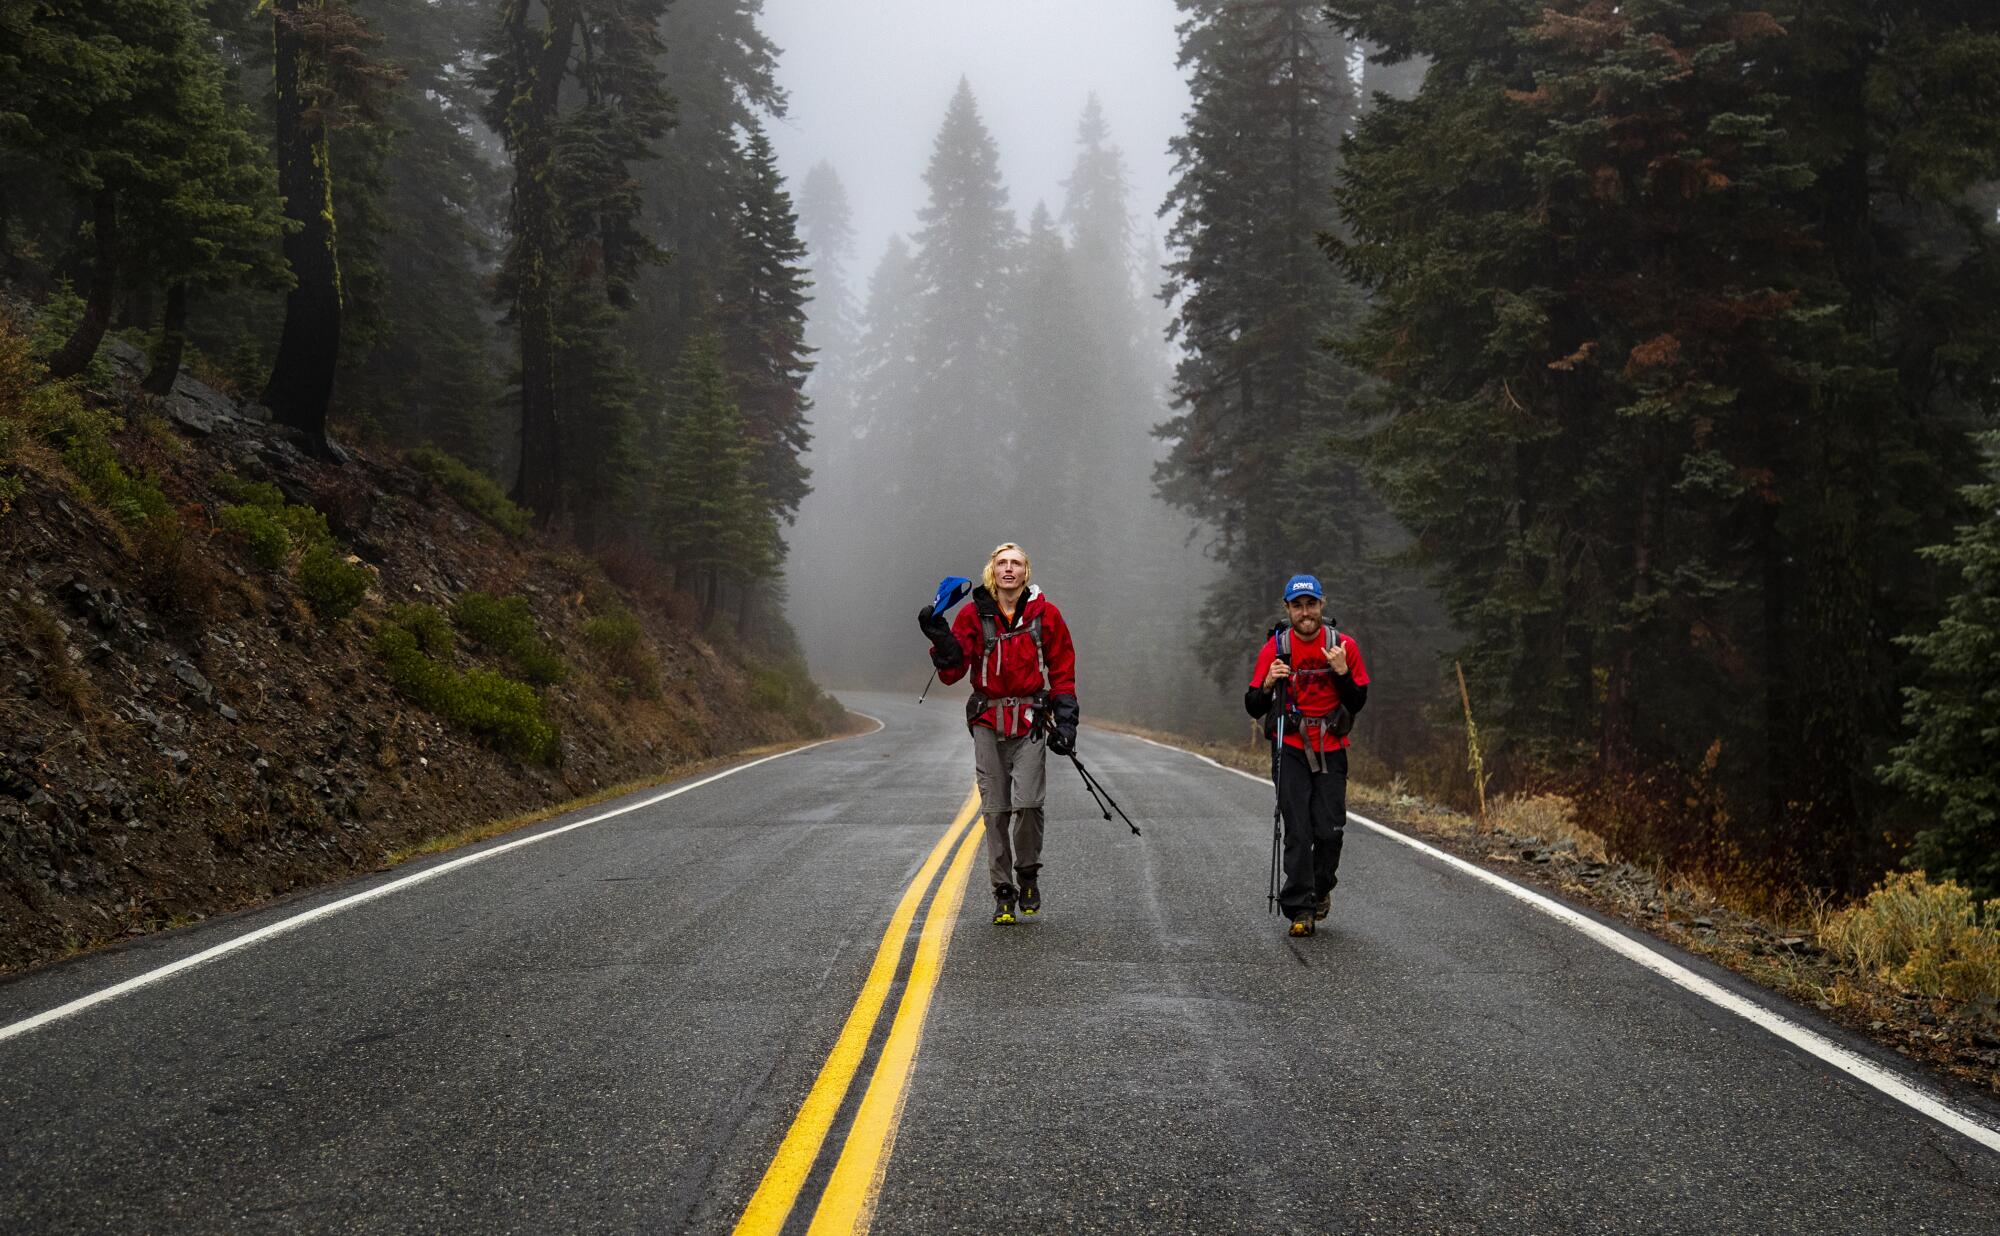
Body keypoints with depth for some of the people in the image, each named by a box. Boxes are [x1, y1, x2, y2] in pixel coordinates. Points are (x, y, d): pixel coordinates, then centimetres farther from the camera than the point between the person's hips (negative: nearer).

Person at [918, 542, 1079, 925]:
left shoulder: (1045, 614, 3)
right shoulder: (974, 615, 2)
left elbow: (1062, 670, 9)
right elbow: (951, 673, 0)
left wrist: (1065, 721, 2)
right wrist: (941, 638, -17)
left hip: (1030, 721, -1)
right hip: (988, 722, 1)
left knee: (1027, 802, -14)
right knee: (995, 810, 1)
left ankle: (1028, 875, 10)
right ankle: (1003, 892, 10)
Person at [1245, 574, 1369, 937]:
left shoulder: (1344, 645, -1)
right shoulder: (1275, 648, -3)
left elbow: (1357, 703, 0)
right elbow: (1254, 708, -1)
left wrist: (1342, 672, -17)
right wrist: (1267, 684, -21)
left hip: (1331, 751, 1)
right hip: (1291, 750, -1)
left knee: (1330, 832, -2)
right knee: (1298, 833, -8)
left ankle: (1321, 889, 25)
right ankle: (1300, 910, -4)